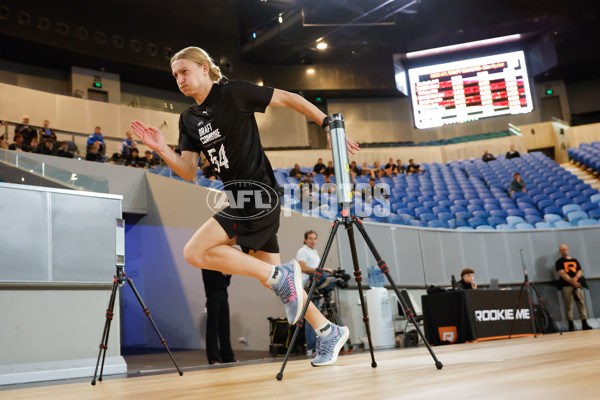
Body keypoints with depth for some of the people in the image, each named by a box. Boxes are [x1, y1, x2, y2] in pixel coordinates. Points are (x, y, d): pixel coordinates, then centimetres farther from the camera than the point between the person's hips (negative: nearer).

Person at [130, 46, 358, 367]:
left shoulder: (234, 93, -7)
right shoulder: (188, 120, 13)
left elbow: (289, 98, -3)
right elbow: (189, 172, 8)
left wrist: (328, 124, -5)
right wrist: (161, 149, -8)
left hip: (259, 193, -8)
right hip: (240, 199, 8)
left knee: (195, 251, -17)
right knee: (271, 277, 11)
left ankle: (281, 276, -12)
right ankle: (329, 332, 23)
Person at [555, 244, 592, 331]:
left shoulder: (574, 260, 21)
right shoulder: (559, 262, 9)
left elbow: (580, 271, 12)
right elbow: (562, 273, -4)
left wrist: (575, 278, -9)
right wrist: (572, 281, -15)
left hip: (577, 284, 4)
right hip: (566, 285, -3)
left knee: (581, 303, -2)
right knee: (568, 305, -6)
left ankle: (584, 323, 0)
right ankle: (571, 324, -5)